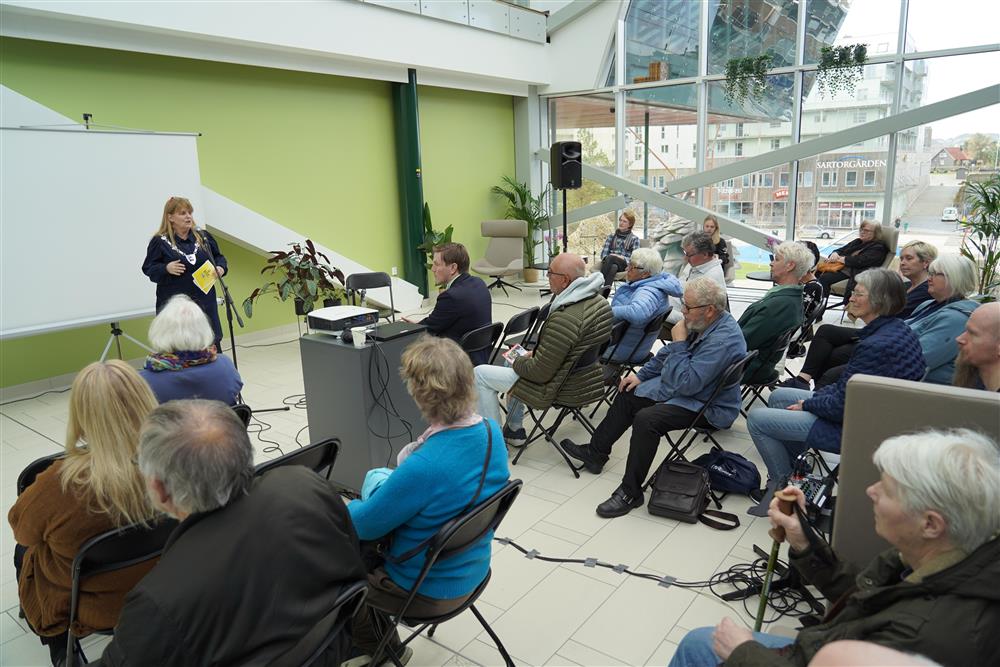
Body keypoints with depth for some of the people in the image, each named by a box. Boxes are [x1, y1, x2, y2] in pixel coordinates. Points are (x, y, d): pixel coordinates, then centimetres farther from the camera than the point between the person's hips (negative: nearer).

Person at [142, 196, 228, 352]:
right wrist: (166, 269, -20)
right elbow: (148, 268, -1)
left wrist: (221, 268, -5)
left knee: (213, 345, 7)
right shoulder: (159, 241, -4)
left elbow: (219, 257, 16)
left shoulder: (203, 236, 6)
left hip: (205, 300, 3)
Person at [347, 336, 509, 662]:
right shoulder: (492, 431, -13)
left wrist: (349, 505, 2)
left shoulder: (423, 467, -37)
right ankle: (381, 642, 39)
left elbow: (362, 526, -19)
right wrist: (392, 486, 6)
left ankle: (380, 648, 36)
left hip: (429, 590, -7)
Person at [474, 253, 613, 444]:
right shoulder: (598, 300, -3)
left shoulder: (564, 318, -32)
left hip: (560, 389, -9)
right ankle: (514, 430, 35)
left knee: (480, 374, 0)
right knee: (513, 360, 30)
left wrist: (518, 362, -5)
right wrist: (536, 353, 8)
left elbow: (539, 373, -24)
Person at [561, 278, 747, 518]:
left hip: (707, 406, -10)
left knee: (646, 419, -29)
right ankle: (595, 453, 25)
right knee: (628, 394, 12)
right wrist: (641, 375, 13)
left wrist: (678, 343, -25)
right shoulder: (700, 323, -1)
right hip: (681, 387, 10)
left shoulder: (723, 340, -31)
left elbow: (686, 383, -34)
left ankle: (631, 493, -14)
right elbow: (667, 354, 15)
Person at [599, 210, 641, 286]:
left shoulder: (634, 239, 13)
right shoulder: (611, 236, 21)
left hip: (625, 265, -2)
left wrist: (623, 258, -17)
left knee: (611, 257, -35)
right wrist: (606, 258, -14)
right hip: (611, 263, 2)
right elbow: (604, 253, 10)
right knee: (613, 267, -37)